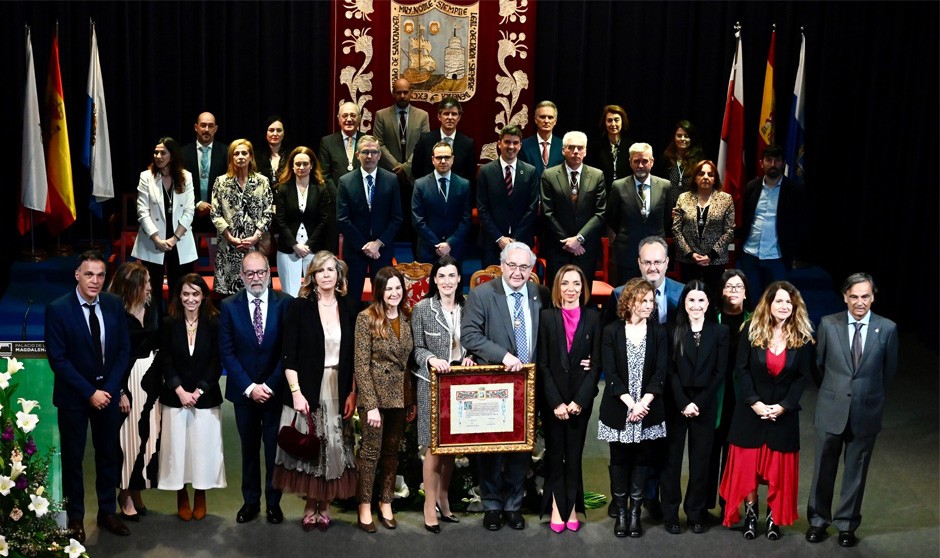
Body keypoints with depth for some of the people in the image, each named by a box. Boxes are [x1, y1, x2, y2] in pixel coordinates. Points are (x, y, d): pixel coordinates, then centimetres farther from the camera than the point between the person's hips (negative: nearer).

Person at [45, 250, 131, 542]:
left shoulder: (114, 304, -3)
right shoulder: (57, 309, -14)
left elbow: (124, 350, 1)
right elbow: (58, 359, -15)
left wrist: (109, 388, -9)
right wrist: (89, 393, -17)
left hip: (108, 392, 3)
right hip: (73, 396, -3)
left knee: (109, 454, 13)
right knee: (73, 457, 9)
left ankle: (107, 512, 28)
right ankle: (75, 518, 23)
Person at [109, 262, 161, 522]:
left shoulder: (152, 310, 6)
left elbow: (160, 344, 10)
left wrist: (163, 379, 2)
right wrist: (119, 392, -13)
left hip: (152, 379, 6)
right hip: (127, 380, -6)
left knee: (149, 434, 8)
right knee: (129, 436, 1)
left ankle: (135, 490, 21)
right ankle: (126, 495, 13)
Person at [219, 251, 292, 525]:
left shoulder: (285, 303, -6)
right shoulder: (229, 306, -2)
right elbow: (226, 351, -3)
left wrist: (270, 385, -11)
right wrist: (249, 387, -10)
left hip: (275, 389, -1)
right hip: (244, 390, 1)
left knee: (275, 448, 6)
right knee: (249, 448, 12)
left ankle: (274, 502, 19)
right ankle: (250, 501, 23)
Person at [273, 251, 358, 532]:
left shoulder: (347, 309, 6)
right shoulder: (299, 307, -3)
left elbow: (353, 356, 8)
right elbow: (289, 355, -6)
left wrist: (353, 392, 1)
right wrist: (296, 392, -12)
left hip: (339, 390, 3)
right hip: (308, 389, -2)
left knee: (335, 448, 4)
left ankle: (324, 506, 17)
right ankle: (310, 506, 16)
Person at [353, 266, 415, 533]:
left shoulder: (407, 318, 5)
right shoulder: (366, 318, -9)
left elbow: (410, 361, 9)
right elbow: (361, 363, -12)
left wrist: (413, 400, 7)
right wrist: (371, 404, -17)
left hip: (401, 396, 4)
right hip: (375, 394, -4)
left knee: (392, 451, 11)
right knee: (371, 450, 2)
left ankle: (386, 503, 21)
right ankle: (365, 506, 13)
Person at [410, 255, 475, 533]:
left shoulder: (466, 309, 6)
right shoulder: (422, 308, -4)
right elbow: (417, 348, -4)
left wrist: (470, 359, -8)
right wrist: (432, 360, -22)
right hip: (432, 384, -4)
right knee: (434, 447, -3)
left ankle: (443, 499, 25)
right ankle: (430, 506, 7)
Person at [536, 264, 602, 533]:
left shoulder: (592, 317, 1)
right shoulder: (547, 317, -1)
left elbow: (596, 363, -1)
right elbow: (543, 364, -3)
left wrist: (579, 400, -8)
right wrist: (556, 402, -10)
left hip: (581, 398, 1)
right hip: (552, 398, 0)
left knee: (574, 453, 5)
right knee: (555, 453, 5)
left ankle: (572, 506, 12)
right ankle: (557, 506, 10)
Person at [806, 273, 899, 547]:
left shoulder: (887, 328, -6)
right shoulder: (828, 324, -5)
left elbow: (889, 370, 6)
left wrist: (870, 395, 12)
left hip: (866, 411, 0)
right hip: (831, 409, 0)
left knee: (856, 471, 11)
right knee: (823, 468, 11)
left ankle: (847, 524, 25)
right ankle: (818, 520, 26)